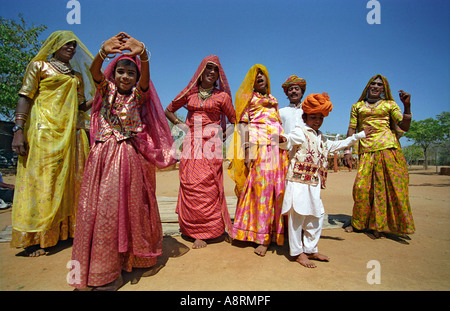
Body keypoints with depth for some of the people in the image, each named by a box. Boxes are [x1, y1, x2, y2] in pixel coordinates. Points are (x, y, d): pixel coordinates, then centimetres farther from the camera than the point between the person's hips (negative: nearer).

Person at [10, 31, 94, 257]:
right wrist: (19, 129, -11)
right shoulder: (39, 66, 8)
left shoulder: (77, 75, 21)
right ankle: (33, 238, 1)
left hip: (72, 134, 5)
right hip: (45, 131, -5)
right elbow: (25, 98, -1)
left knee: (72, 180, 4)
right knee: (41, 180, -6)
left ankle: (69, 229, 14)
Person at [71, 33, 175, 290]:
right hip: (102, 155, 2)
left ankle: (111, 273, 13)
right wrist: (104, 52, -31)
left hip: (129, 157, -2)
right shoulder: (106, 90, 11)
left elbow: (145, 77, -14)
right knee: (96, 207, -1)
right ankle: (100, 269, 13)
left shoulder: (138, 94, 7)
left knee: (126, 206, -2)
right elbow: (95, 71, -9)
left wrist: (143, 54, -35)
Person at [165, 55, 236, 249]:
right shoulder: (189, 92, 12)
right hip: (191, 142, 2)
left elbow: (234, 120, 14)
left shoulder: (222, 95, 8)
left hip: (211, 143, -2)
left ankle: (203, 233, 2)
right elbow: (168, 111, 22)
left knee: (208, 186, -7)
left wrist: (224, 134, 3)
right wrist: (180, 124, 9)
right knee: (189, 184, -1)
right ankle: (192, 227, 14)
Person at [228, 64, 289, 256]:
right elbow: (243, 123, 0)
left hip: (276, 146, 5)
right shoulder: (248, 97, 13)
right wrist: (246, 150, -13)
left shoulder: (273, 100, 28)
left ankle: (268, 233, 8)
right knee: (260, 186, -11)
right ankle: (263, 236, -5)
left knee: (275, 186, -1)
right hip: (258, 145, -5)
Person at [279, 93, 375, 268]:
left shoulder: (322, 139, 23)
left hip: (314, 183, 8)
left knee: (316, 216, 12)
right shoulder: (300, 132, -2)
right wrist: (282, 140, -43)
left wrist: (360, 135, 44)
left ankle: (310, 250, 26)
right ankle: (298, 252, 7)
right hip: (299, 181, -8)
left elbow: (339, 144, 38)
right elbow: (287, 143, -19)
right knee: (298, 215, -5)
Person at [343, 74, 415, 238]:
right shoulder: (357, 106, 16)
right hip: (366, 150, 0)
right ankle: (357, 223, 13)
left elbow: (404, 127, 5)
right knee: (361, 186, -5)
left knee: (387, 185, -3)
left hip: (388, 148, 0)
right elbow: (352, 129, 11)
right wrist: (347, 150, 1)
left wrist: (407, 105, -6)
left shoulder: (390, 104, 13)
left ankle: (378, 224, 10)